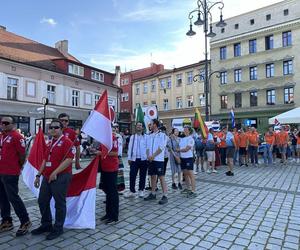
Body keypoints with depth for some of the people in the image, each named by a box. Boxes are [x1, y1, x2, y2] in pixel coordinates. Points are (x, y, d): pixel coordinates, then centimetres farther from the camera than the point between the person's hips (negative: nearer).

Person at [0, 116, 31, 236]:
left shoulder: (16, 136, -13)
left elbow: (22, 154, -13)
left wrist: (18, 167, 0)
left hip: (10, 174, -8)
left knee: (13, 198, -3)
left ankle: (25, 222, 10)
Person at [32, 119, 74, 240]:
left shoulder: (66, 141, -12)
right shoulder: (50, 143, 15)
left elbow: (69, 160, -20)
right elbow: (45, 160, 20)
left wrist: (55, 173, -19)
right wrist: (38, 175, 17)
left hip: (60, 177, -8)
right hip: (47, 177, 9)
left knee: (59, 203, 4)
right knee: (42, 201, 17)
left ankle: (58, 228, 21)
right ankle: (46, 225, 35)